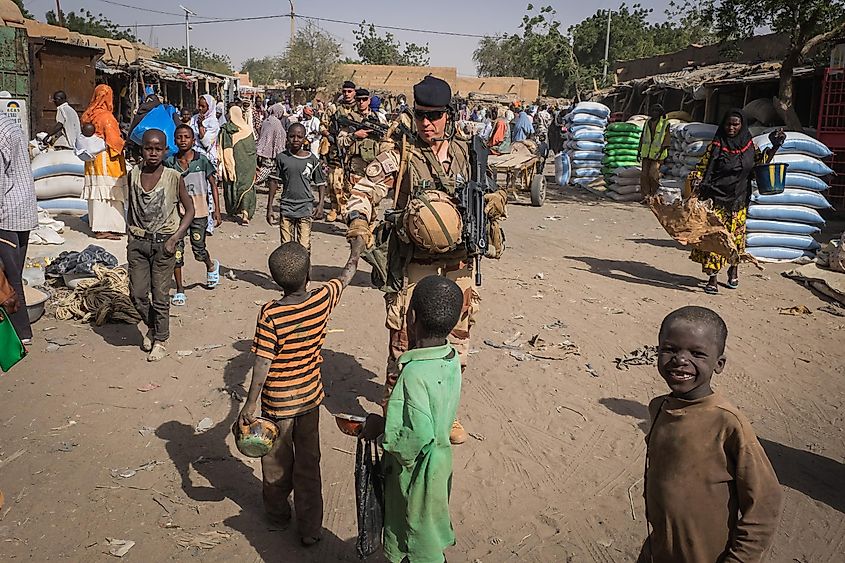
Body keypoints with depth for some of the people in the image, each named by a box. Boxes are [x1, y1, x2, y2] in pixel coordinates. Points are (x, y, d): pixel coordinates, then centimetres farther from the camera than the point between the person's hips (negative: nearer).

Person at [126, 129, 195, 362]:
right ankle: (151, 327, 32)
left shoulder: (173, 178, -10)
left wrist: (174, 239, -12)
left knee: (160, 295, 4)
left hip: (163, 242, -3)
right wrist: (131, 233, 9)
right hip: (138, 242, 3)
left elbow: (189, 210, -4)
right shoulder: (134, 175, 1)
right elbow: (131, 206, 15)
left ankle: (160, 340, 21)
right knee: (137, 294, 5)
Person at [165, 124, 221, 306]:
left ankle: (211, 266, 40)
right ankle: (179, 290, 12)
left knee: (198, 250, 4)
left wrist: (217, 210, -3)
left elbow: (213, 185, 1)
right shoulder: (170, 162, 0)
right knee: (176, 250, 0)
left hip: (199, 211, -2)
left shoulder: (202, 160, -5)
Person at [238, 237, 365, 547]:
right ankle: (311, 528, 24)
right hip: (309, 396, 3)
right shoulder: (323, 300, -14)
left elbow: (263, 364, -20)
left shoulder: (270, 315, -23)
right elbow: (345, 277, 6)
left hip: (277, 403, -2)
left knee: (277, 461, 20)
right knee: (308, 463, 15)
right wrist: (355, 253, 25)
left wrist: (250, 404, -11)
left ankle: (277, 511, 42)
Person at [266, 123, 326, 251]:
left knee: (304, 248, -5)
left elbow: (321, 184, 6)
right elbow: (274, 181, 5)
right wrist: (269, 207, 4)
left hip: (305, 208, -1)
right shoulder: (282, 157, 0)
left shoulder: (312, 159, -2)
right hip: (286, 207, 1)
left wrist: (320, 204, -6)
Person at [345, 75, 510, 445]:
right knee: (403, 340, 0)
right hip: (413, 265, -4)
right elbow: (364, 191, -8)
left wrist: (495, 199, -2)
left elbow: (485, 191, 21)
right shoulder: (399, 156, -7)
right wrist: (359, 221, -29)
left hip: (458, 265, 5)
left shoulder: (465, 155, 6)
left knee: (456, 338, 14)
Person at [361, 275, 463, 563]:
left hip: (416, 472, -7)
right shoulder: (451, 357, -7)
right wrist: (390, 418, 4)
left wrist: (380, 428, -18)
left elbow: (418, 437, -34)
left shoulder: (415, 372, -32)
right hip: (439, 462, 7)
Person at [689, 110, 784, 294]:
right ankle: (712, 278, -3)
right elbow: (702, 168, -7)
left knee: (736, 235, 13)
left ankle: (734, 270, 33)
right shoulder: (716, 145, -7)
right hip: (718, 199, -4)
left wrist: (774, 147, 9)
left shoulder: (748, 144, 4)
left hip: (739, 201, 4)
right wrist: (695, 183, -23)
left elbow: (761, 160, 22)